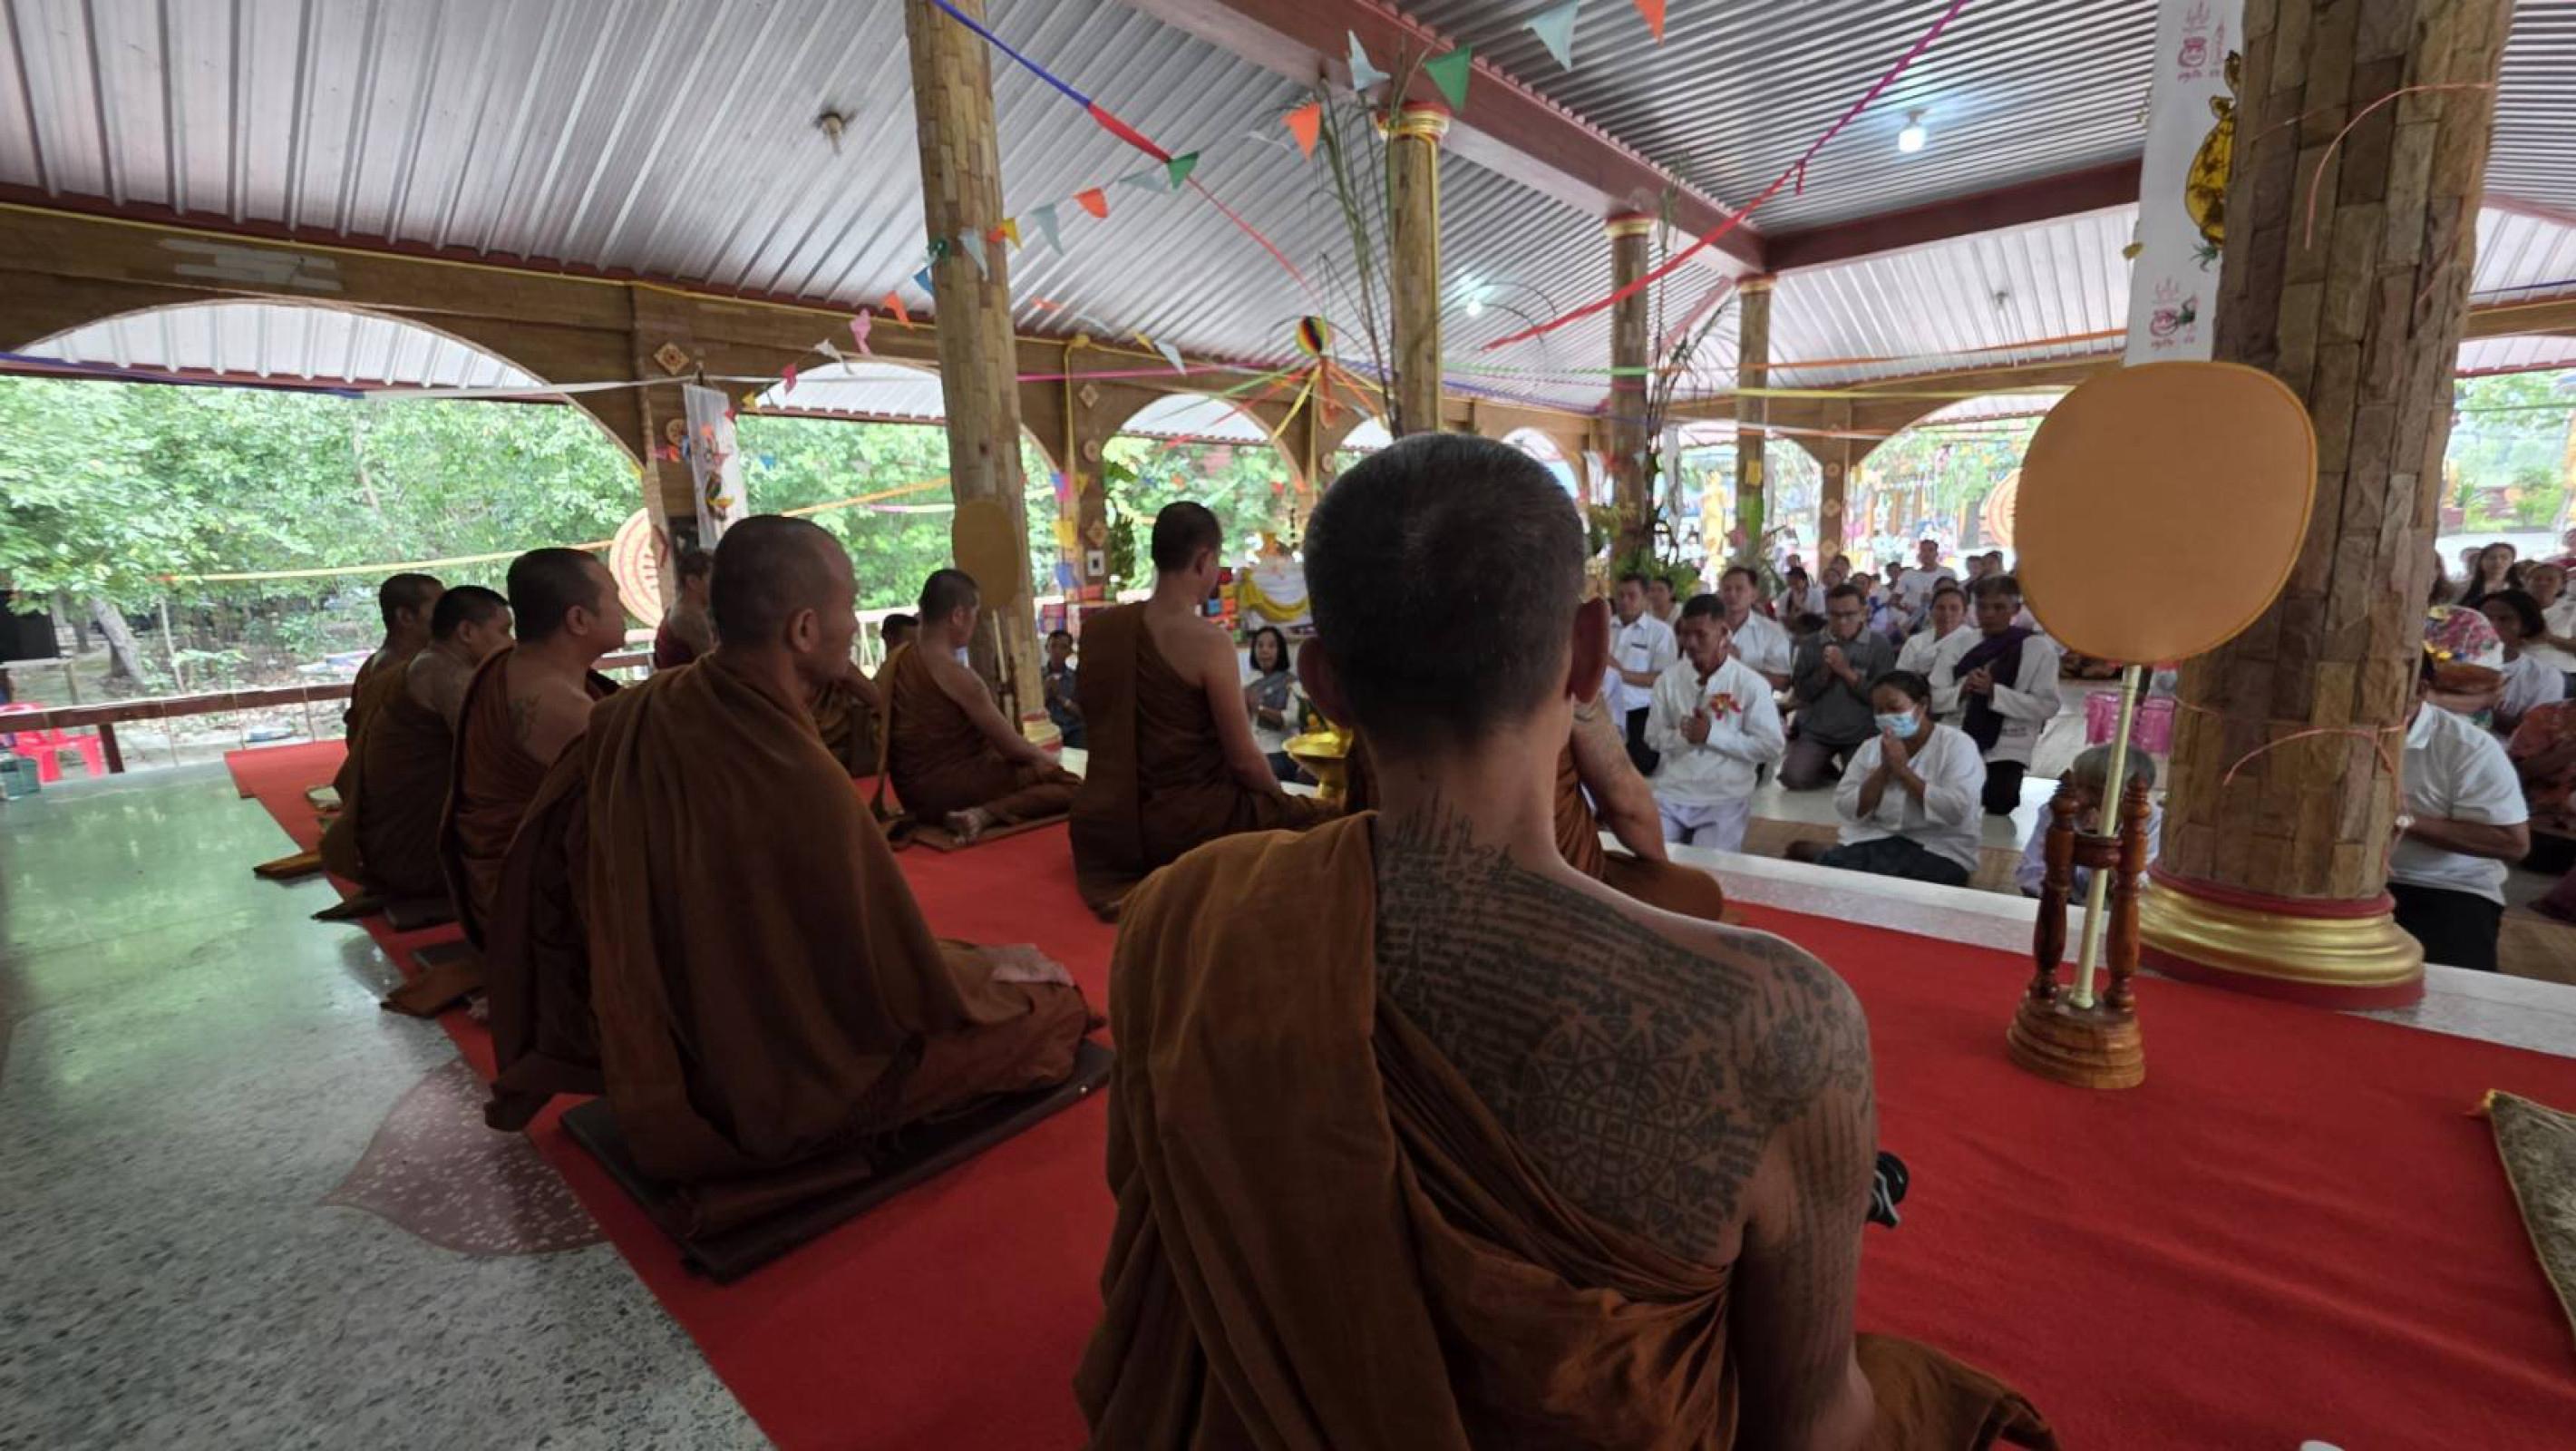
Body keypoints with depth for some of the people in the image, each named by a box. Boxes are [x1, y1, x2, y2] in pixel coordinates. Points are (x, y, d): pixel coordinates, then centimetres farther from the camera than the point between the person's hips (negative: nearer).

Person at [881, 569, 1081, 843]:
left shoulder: (900, 659, 5)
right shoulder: (958, 676, -20)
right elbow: (1012, 747, -14)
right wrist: (1044, 756, 6)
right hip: (949, 789, -9)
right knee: (1069, 785, -9)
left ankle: (979, 813, 6)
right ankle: (985, 815, -22)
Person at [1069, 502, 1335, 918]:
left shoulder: (1096, 628, -1)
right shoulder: (1208, 642, -20)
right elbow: (1244, 759, -15)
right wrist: (1281, 798, 5)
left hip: (1103, 827, 8)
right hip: (1186, 827, -8)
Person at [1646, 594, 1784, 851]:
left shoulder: (1752, 684, -4)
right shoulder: (1669, 679, 6)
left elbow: (1772, 748, -6)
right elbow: (1654, 737, 8)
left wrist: (1712, 735, -13)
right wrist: (1682, 736, -14)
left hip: (1725, 800, -3)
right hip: (1670, 794, 3)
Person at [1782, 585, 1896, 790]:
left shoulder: (1880, 646, -2)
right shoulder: (1811, 646, 5)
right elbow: (1801, 694, 2)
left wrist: (1847, 671, -16)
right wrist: (1824, 671, -14)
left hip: (1861, 734, -2)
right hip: (1816, 731, 2)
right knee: (1793, 777, -18)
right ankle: (1831, 771, 16)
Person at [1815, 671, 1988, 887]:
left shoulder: (1957, 744, -4)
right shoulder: (1871, 748, 7)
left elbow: (1955, 810, -19)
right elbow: (1846, 810, -2)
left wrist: (1902, 769, -15)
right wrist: (1883, 771, -12)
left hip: (1938, 848, -3)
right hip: (1872, 840, 3)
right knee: (1828, 867, -27)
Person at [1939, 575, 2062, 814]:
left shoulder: (2037, 647, -3)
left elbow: (2047, 705, -9)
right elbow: (1934, 698, 5)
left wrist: (1993, 691, -20)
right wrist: (1963, 690, -15)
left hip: (2004, 755, -3)